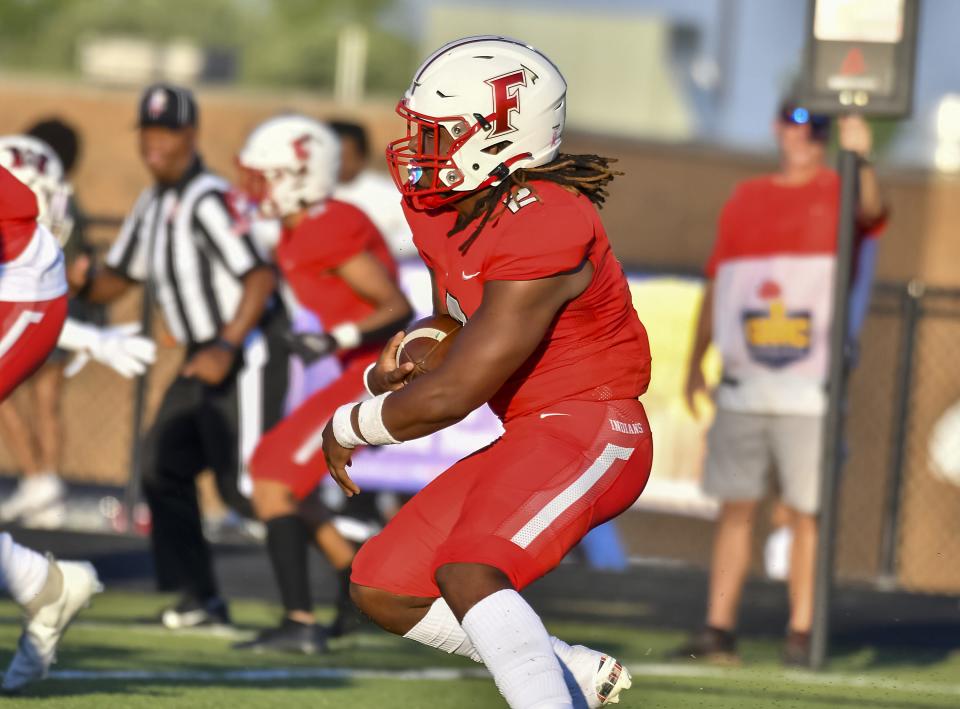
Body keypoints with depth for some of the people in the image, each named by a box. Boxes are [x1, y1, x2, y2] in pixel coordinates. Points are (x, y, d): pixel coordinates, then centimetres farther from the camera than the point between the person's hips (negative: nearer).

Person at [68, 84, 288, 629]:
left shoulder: (209, 200, -19)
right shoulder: (153, 206, 12)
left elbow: (261, 277, -26)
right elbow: (117, 282, 17)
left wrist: (227, 349, -31)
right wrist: (84, 281, -7)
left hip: (248, 352, -10)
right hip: (205, 358, 10)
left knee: (243, 483, -15)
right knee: (164, 465, 7)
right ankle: (199, 598, 11)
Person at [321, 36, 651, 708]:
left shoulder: (543, 231, -25)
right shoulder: (441, 211, 5)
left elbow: (452, 394, -22)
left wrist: (348, 427, -6)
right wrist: (391, 369, 1)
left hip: (590, 430, -10)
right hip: (525, 438, 10)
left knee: (466, 572, -30)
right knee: (382, 590, 8)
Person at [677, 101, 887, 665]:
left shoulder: (840, 192, 3)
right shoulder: (745, 200, 15)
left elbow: (872, 210, -22)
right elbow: (716, 286, 19)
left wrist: (862, 159, -42)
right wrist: (696, 363, 13)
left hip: (810, 390, -4)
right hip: (742, 387, 4)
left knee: (807, 512, -4)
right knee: (736, 508, 5)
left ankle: (802, 634, -1)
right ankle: (719, 630, 8)